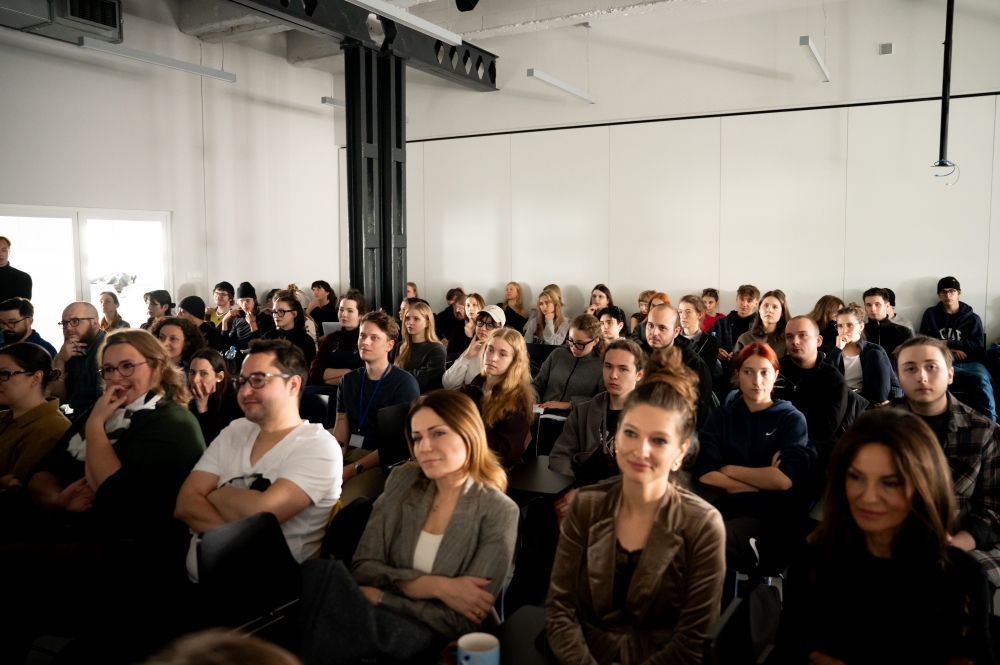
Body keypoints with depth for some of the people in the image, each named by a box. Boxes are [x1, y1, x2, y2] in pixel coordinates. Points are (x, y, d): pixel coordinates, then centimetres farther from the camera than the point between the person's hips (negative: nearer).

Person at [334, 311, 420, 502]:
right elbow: (342, 421, 8)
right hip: (347, 454, 6)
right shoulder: (348, 380, 15)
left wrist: (355, 468, -19)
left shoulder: (405, 383, -6)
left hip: (382, 460, -5)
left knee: (339, 504, -30)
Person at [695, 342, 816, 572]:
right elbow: (705, 474, -1)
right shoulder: (720, 417, 14)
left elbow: (785, 479, -7)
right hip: (724, 510, 3)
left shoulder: (792, 418, 9)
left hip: (772, 517, -3)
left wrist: (729, 469, 1)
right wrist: (764, 481, -5)